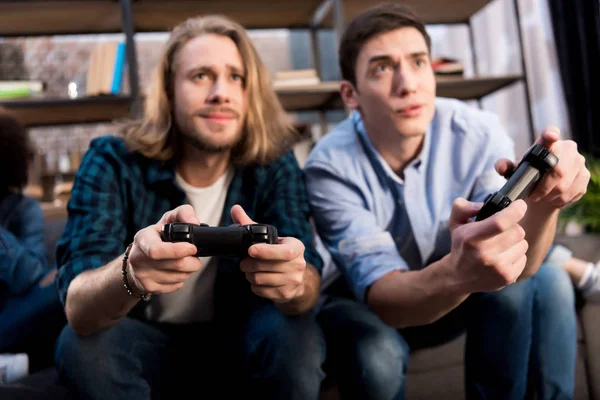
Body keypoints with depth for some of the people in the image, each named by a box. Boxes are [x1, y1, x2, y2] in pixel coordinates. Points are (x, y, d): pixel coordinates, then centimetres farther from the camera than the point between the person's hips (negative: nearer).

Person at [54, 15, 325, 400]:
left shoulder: (275, 164, -13)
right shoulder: (111, 161, -17)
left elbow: (309, 280, -23)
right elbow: (78, 308, -27)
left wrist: (294, 280, -49)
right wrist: (131, 271, -51)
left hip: (239, 339, 1)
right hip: (147, 340, 0)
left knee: (295, 334, -29)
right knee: (82, 345, -30)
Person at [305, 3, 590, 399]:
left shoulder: (477, 132, -20)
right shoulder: (330, 167, -28)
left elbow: (515, 266, -25)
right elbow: (382, 296, -35)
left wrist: (543, 201, -48)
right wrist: (457, 274, -56)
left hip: (454, 299, 3)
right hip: (366, 308, -3)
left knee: (548, 283, -22)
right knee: (375, 353, -35)